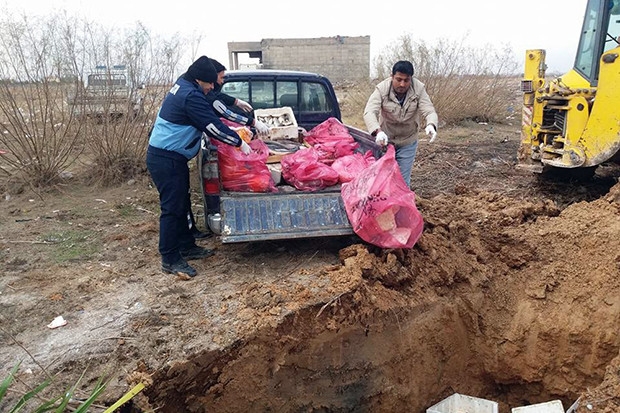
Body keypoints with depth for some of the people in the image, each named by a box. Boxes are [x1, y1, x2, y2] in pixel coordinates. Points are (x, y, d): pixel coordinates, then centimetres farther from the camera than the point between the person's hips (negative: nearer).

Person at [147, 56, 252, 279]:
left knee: (181, 203, 17)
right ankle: (170, 260, 2)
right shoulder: (191, 96, -20)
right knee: (172, 207, -6)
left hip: (172, 157, 11)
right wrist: (239, 143, -10)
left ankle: (186, 246, 29)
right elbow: (213, 126, -19)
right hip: (165, 159, -11)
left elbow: (212, 105, 25)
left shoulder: (183, 87, 12)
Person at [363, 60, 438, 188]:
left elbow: (429, 111, -21)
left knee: (403, 181, 7)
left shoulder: (419, 89, -16)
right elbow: (369, 112, -31)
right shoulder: (381, 89, -20)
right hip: (385, 140, 0)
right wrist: (377, 131, -51)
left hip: (408, 142, 1)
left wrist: (431, 125, -46)